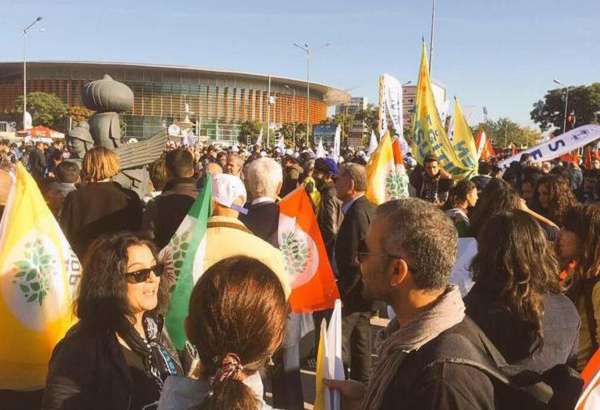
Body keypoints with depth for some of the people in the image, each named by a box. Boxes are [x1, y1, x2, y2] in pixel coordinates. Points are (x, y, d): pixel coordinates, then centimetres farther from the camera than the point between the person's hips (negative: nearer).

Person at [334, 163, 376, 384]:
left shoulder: (357, 212, -21)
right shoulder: (370, 208, 9)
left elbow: (353, 261, -24)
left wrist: (340, 292, -16)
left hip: (354, 291, -10)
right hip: (365, 291, 10)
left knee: (338, 344, -1)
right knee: (361, 347, 17)